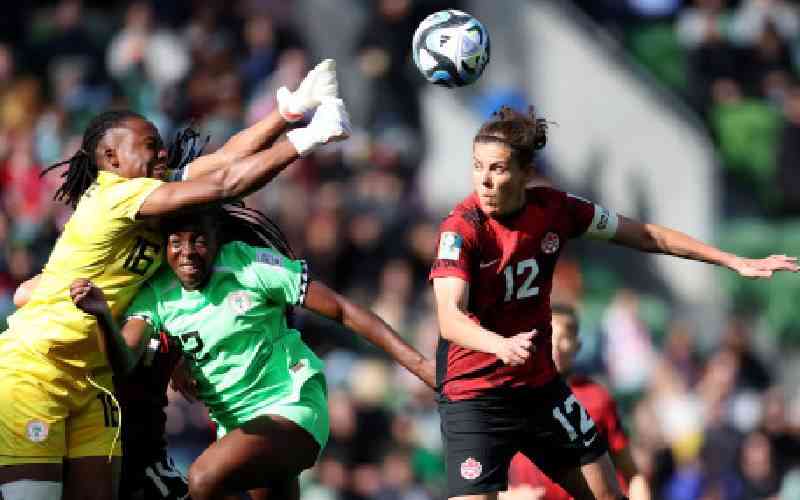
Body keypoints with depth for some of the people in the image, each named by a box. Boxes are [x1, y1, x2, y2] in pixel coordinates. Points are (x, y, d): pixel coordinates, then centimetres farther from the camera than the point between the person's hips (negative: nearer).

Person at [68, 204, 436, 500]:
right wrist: (103, 317, -39)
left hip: (291, 408, -6)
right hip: (234, 422, 6)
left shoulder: (252, 266, -16)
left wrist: (416, 361, -17)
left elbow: (343, 311, -13)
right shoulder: (157, 295, -3)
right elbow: (124, 362, -18)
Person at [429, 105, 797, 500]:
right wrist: (500, 345, -54)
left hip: (539, 384, 5)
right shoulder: (462, 228, -20)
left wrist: (735, 262, 7)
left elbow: (643, 235, 7)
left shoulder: (552, 208, -6)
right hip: (473, 392, -5)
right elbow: (449, 316, -33)